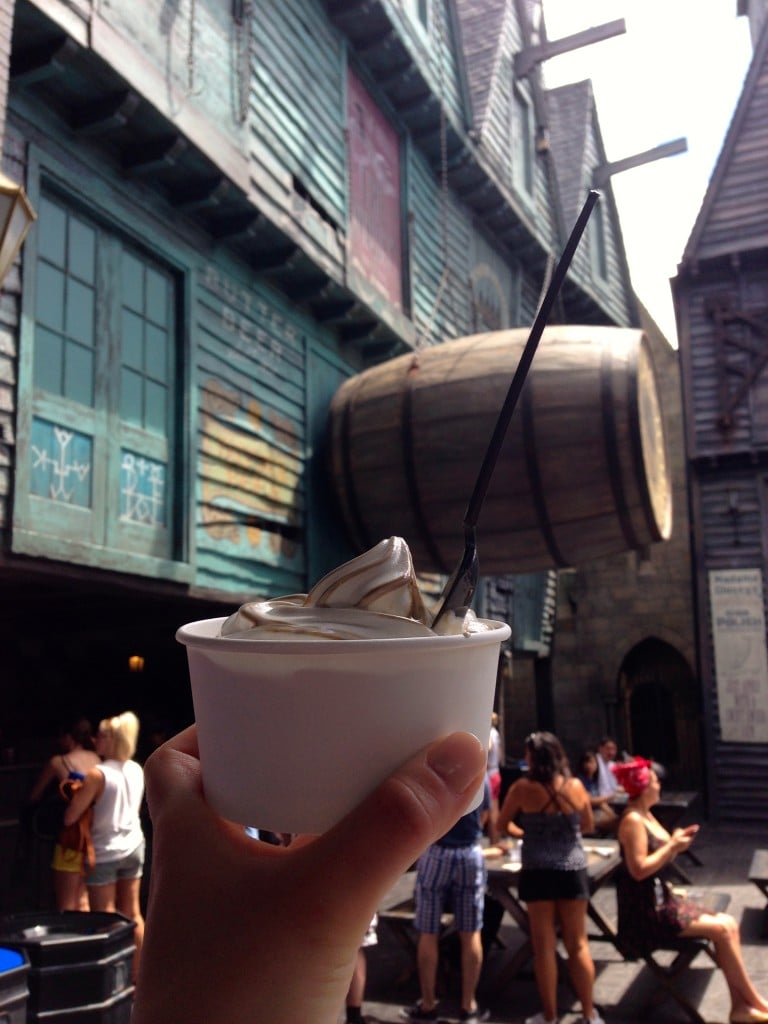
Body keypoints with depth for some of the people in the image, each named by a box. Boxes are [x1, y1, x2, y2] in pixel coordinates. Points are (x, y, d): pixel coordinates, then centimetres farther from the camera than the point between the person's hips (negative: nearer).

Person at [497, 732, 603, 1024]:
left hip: (538, 873, -2)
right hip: (573, 870, 3)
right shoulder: (576, 786, -2)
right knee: (578, 944, 12)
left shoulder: (523, 787, -10)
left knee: (545, 946, 7)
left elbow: (501, 824, 3)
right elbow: (588, 826, 13)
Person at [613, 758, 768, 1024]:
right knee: (722, 929, -13)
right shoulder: (632, 820, -18)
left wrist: (676, 841, -1)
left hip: (661, 897, 9)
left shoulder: (646, 815, 12)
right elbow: (639, 870, -23)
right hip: (646, 909, -9)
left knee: (728, 923, -4)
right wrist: (672, 846, -16)